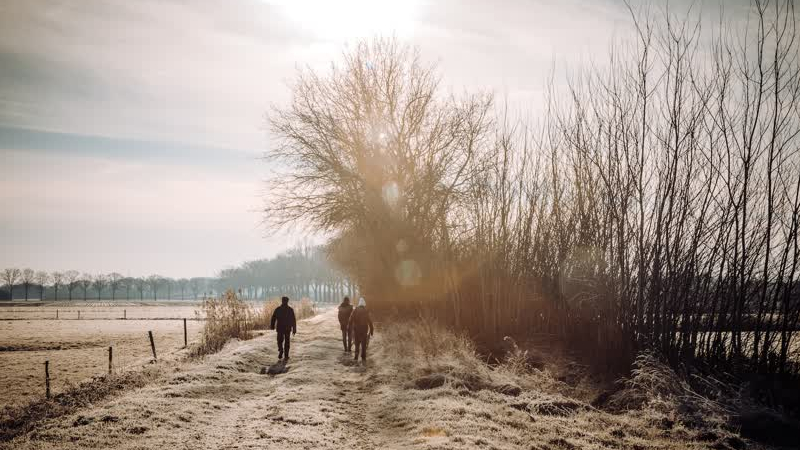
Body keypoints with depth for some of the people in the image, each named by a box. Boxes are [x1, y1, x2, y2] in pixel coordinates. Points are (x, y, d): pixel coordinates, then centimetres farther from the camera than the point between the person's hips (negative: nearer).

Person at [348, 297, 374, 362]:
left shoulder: (355, 311, -4)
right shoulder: (366, 311, -6)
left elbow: (351, 320, -5)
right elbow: (370, 321, -6)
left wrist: (350, 329, 4)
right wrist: (371, 330, 1)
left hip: (356, 329, 1)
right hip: (364, 329, -1)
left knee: (357, 343, 13)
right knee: (364, 344, 9)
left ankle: (356, 357, 5)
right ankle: (363, 358, 6)